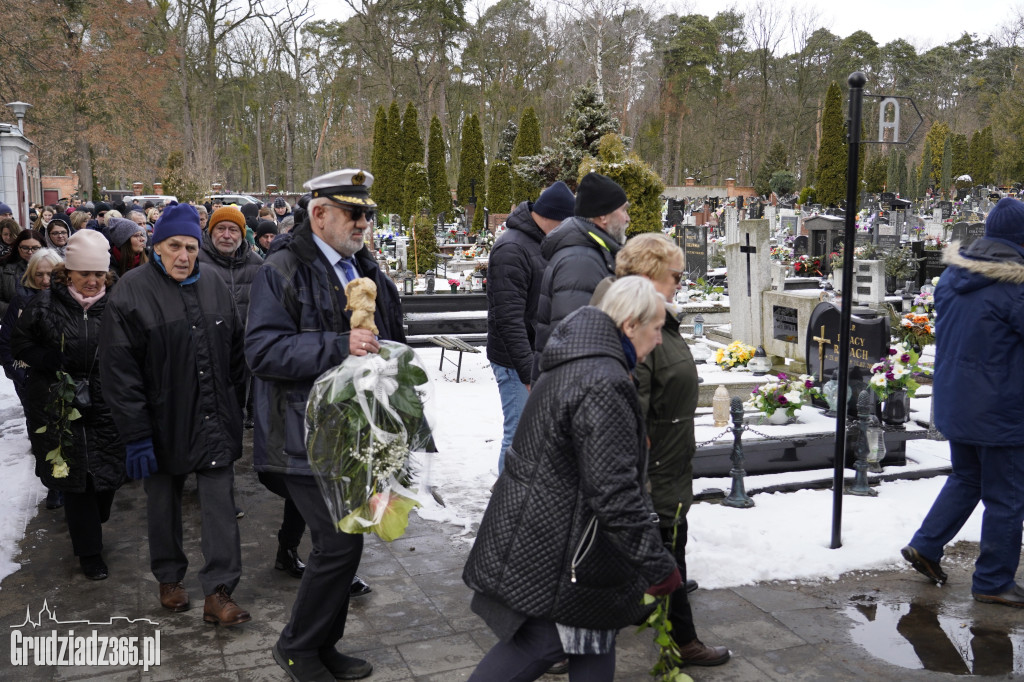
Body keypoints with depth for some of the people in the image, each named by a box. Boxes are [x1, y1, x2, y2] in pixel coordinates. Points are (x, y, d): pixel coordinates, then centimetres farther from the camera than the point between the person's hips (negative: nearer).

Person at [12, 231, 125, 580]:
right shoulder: (46, 303, -3)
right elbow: (20, 344, 3)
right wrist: (53, 362, -12)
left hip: (106, 408, 1)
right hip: (60, 407, -1)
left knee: (109, 474, 7)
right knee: (75, 478, 4)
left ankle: (91, 525, 40)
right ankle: (89, 551, 19)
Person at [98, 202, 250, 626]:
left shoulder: (214, 289, 6)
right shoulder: (132, 290, -9)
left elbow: (235, 354, 13)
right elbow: (118, 369, -12)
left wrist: (236, 409, 10)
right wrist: (136, 434, -15)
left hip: (214, 420, 3)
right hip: (163, 423, -3)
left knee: (220, 504, -1)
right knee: (164, 504, 15)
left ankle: (218, 593, 5)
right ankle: (169, 579, 35)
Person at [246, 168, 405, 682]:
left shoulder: (366, 269, 14)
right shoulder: (282, 270, -9)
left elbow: (391, 341, 27)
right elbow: (262, 350, -20)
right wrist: (338, 347, -27)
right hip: (307, 434, -8)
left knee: (340, 541, 15)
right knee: (339, 542, -9)